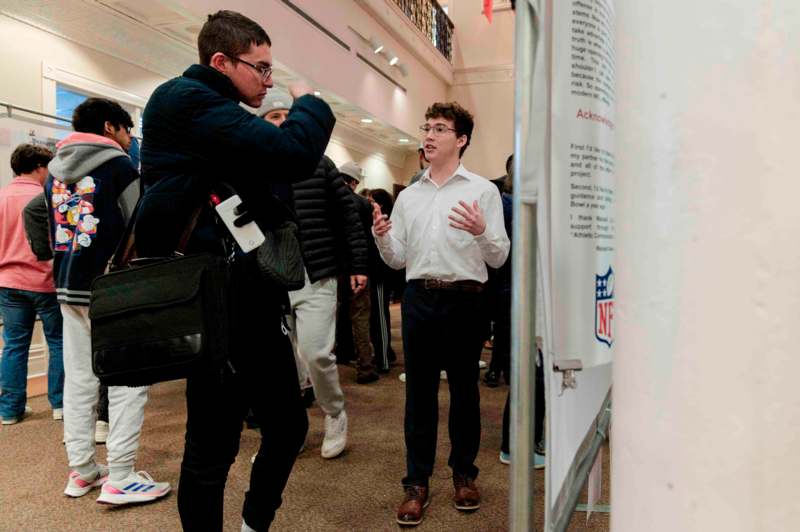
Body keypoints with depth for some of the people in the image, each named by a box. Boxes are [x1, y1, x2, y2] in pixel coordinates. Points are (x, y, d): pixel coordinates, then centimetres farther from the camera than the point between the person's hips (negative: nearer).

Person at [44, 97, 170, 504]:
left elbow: (56, 231, 20)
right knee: (127, 382, -3)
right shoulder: (118, 165, -6)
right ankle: (119, 478, -1)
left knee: (78, 379, 11)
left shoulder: (54, 170, 15)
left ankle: (81, 471, 18)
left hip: (68, 287, 8)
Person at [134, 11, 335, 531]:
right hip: (219, 309, -10)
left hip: (253, 306, 10)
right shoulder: (188, 102, -12)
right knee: (212, 449, 4)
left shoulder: (213, 116, 19)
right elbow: (293, 155, -23)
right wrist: (310, 104, -7)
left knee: (289, 426, 18)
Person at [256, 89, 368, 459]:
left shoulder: (318, 164, 5)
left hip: (316, 278, -2)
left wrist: (358, 265, 1)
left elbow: (348, 217, 5)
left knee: (316, 353, -8)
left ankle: (335, 416, 18)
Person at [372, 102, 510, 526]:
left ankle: (464, 472, 28)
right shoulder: (408, 196, 13)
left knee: (463, 389, 10)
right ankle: (417, 482, 18)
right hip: (418, 298, 3)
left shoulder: (482, 190, 2)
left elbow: (499, 258, -3)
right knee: (419, 391, 7)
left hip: (463, 299, -2)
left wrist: (482, 232, -22)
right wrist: (381, 238, -8)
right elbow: (398, 259, 11)